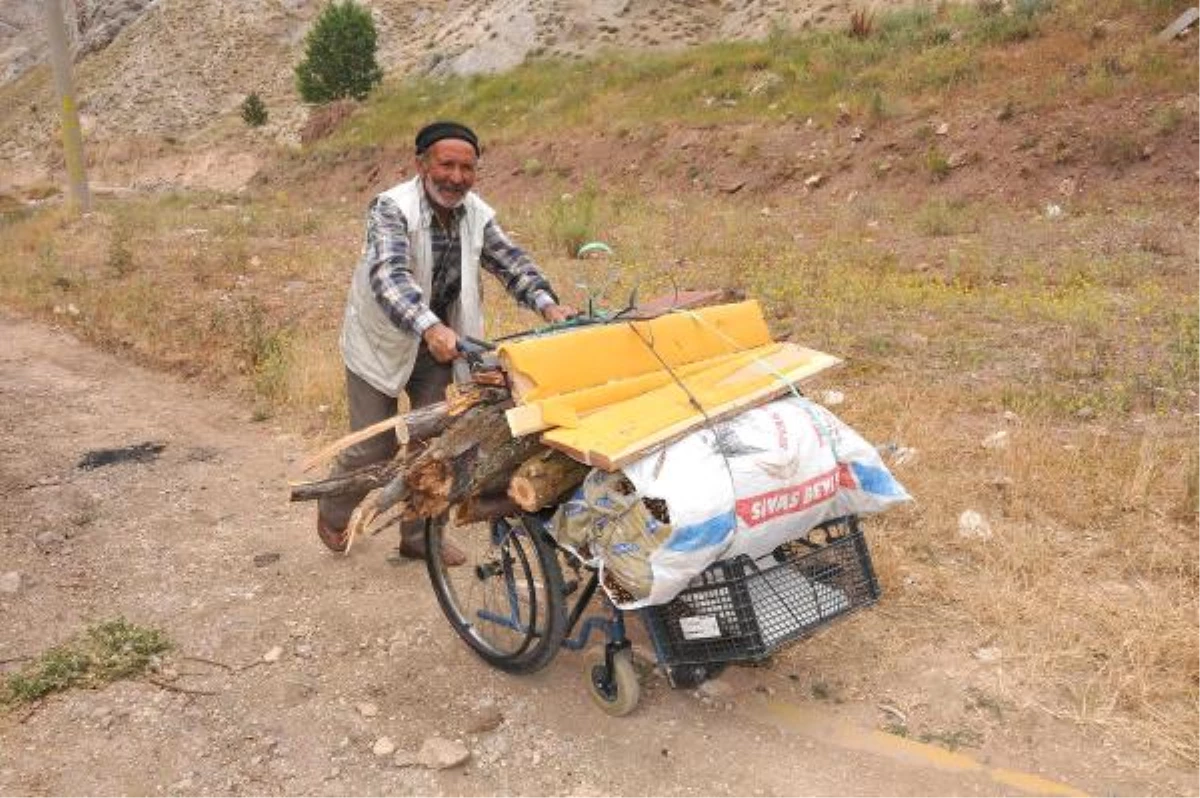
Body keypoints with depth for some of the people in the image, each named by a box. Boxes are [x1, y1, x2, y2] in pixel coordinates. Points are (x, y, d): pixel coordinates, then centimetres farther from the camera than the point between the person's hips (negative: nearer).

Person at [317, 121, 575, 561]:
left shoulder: (477, 214, -6)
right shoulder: (391, 207, -24)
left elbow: (511, 261, -6)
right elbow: (388, 274, -38)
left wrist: (547, 305, -25)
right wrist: (430, 327, -53)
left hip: (439, 341, 5)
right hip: (383, 340, -5)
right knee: (375, 444, 2)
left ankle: (420, 535, 25)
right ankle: (332, 515, 31)